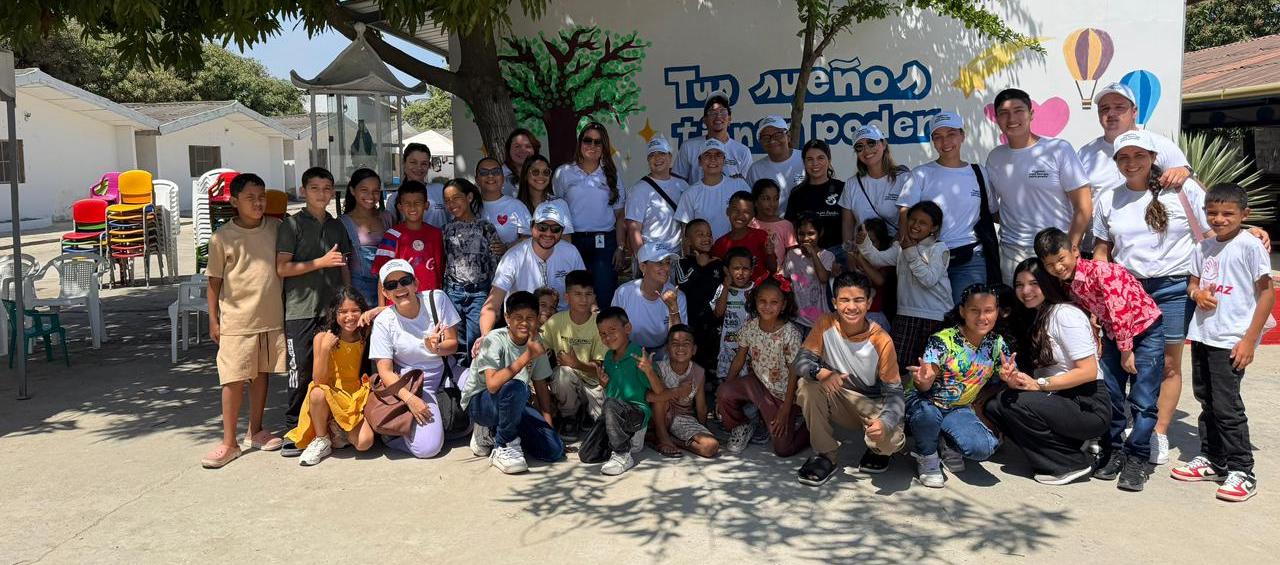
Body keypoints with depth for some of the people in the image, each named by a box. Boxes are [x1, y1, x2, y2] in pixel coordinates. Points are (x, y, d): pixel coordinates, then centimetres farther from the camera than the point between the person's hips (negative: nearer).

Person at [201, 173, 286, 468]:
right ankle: (229, 442, 9)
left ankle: (256, 431, 28)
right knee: (234, 380, -1)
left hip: (271, 317, 3)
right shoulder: (222, 237, -6)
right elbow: (214, 280, 0)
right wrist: (213, 320, 0)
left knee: (261, 374, 14)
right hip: (237, 319, -3)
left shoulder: (276, 228, 2)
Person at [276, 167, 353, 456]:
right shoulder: (292, 224, -1)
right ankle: (293, 430, 6)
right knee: (301, 372, -4)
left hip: (333, 309, 5)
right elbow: (282, 268, -9)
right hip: (301, 310, -4)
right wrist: (322, 262, -15)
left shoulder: (337, 226, 15)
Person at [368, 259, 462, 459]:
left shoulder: (436, 299, -8)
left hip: (445, 373, 4)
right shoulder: (383, 322, -11)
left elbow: (453, 344, -3)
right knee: (427, 448, -22)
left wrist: (436, 348, -27)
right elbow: (385, 371, -11)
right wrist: (410, 399, -25)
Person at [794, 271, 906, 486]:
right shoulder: (825, 325, -13)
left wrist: (885, 422, -38)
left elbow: (894, 391, -17)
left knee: (889, 439, -32)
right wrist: (820, 372, -40)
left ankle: (878, 451, 11)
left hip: (873, 404, -2)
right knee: (806, 385, -27)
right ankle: (825, 456, -9)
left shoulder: (881, 341, -19)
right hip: (838, 400, 2)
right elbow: (801, 361, -16)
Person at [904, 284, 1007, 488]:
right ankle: (927, 456, -6)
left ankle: (947, 446, 10)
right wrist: (924, 380, -50)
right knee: (928, 413, -40)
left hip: (959, 410, 4)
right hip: (926, 403, -3)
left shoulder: (997, 344, -3)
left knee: (983, 448, -26)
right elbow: (924, 386, -24)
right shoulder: (943, 340, -18)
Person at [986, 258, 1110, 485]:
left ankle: (1074, 463, -8)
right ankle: (1071, 446, 2)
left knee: (1016, 404, -27)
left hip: (1089, 407, -8)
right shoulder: (1034, 319, 14)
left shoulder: (1065, 314, -13)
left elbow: (1089, 371, -17)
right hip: (1059, 401, 8)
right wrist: (1014, 378, -11)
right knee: (994, 406, -10)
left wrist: (1038, 384, -20)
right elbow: (1037, 372, 11)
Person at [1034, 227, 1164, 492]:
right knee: (1109, 395, 5)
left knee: (1142, 401, -7)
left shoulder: (1101, 271, -28)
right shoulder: (1066, 283, -4)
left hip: (1146, 329, -7)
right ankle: (1114, 452, 17)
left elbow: (1121, 313, -27)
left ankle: (1136, 459, 2)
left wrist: (1126, 352, -18)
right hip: (1114, 335, 7)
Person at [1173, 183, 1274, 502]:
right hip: (1202, 335, 7)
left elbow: (1267, 293, -8)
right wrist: (1197, 293, -6)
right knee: (1206, 400, 14)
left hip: (1232, 340, -7)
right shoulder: (1204, 248, 10)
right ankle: (1211, 460, 27)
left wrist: (1250, 339, -12)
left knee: (1226, 404, -5)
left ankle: (1241, 472, 6)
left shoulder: (1250, 246, -8)